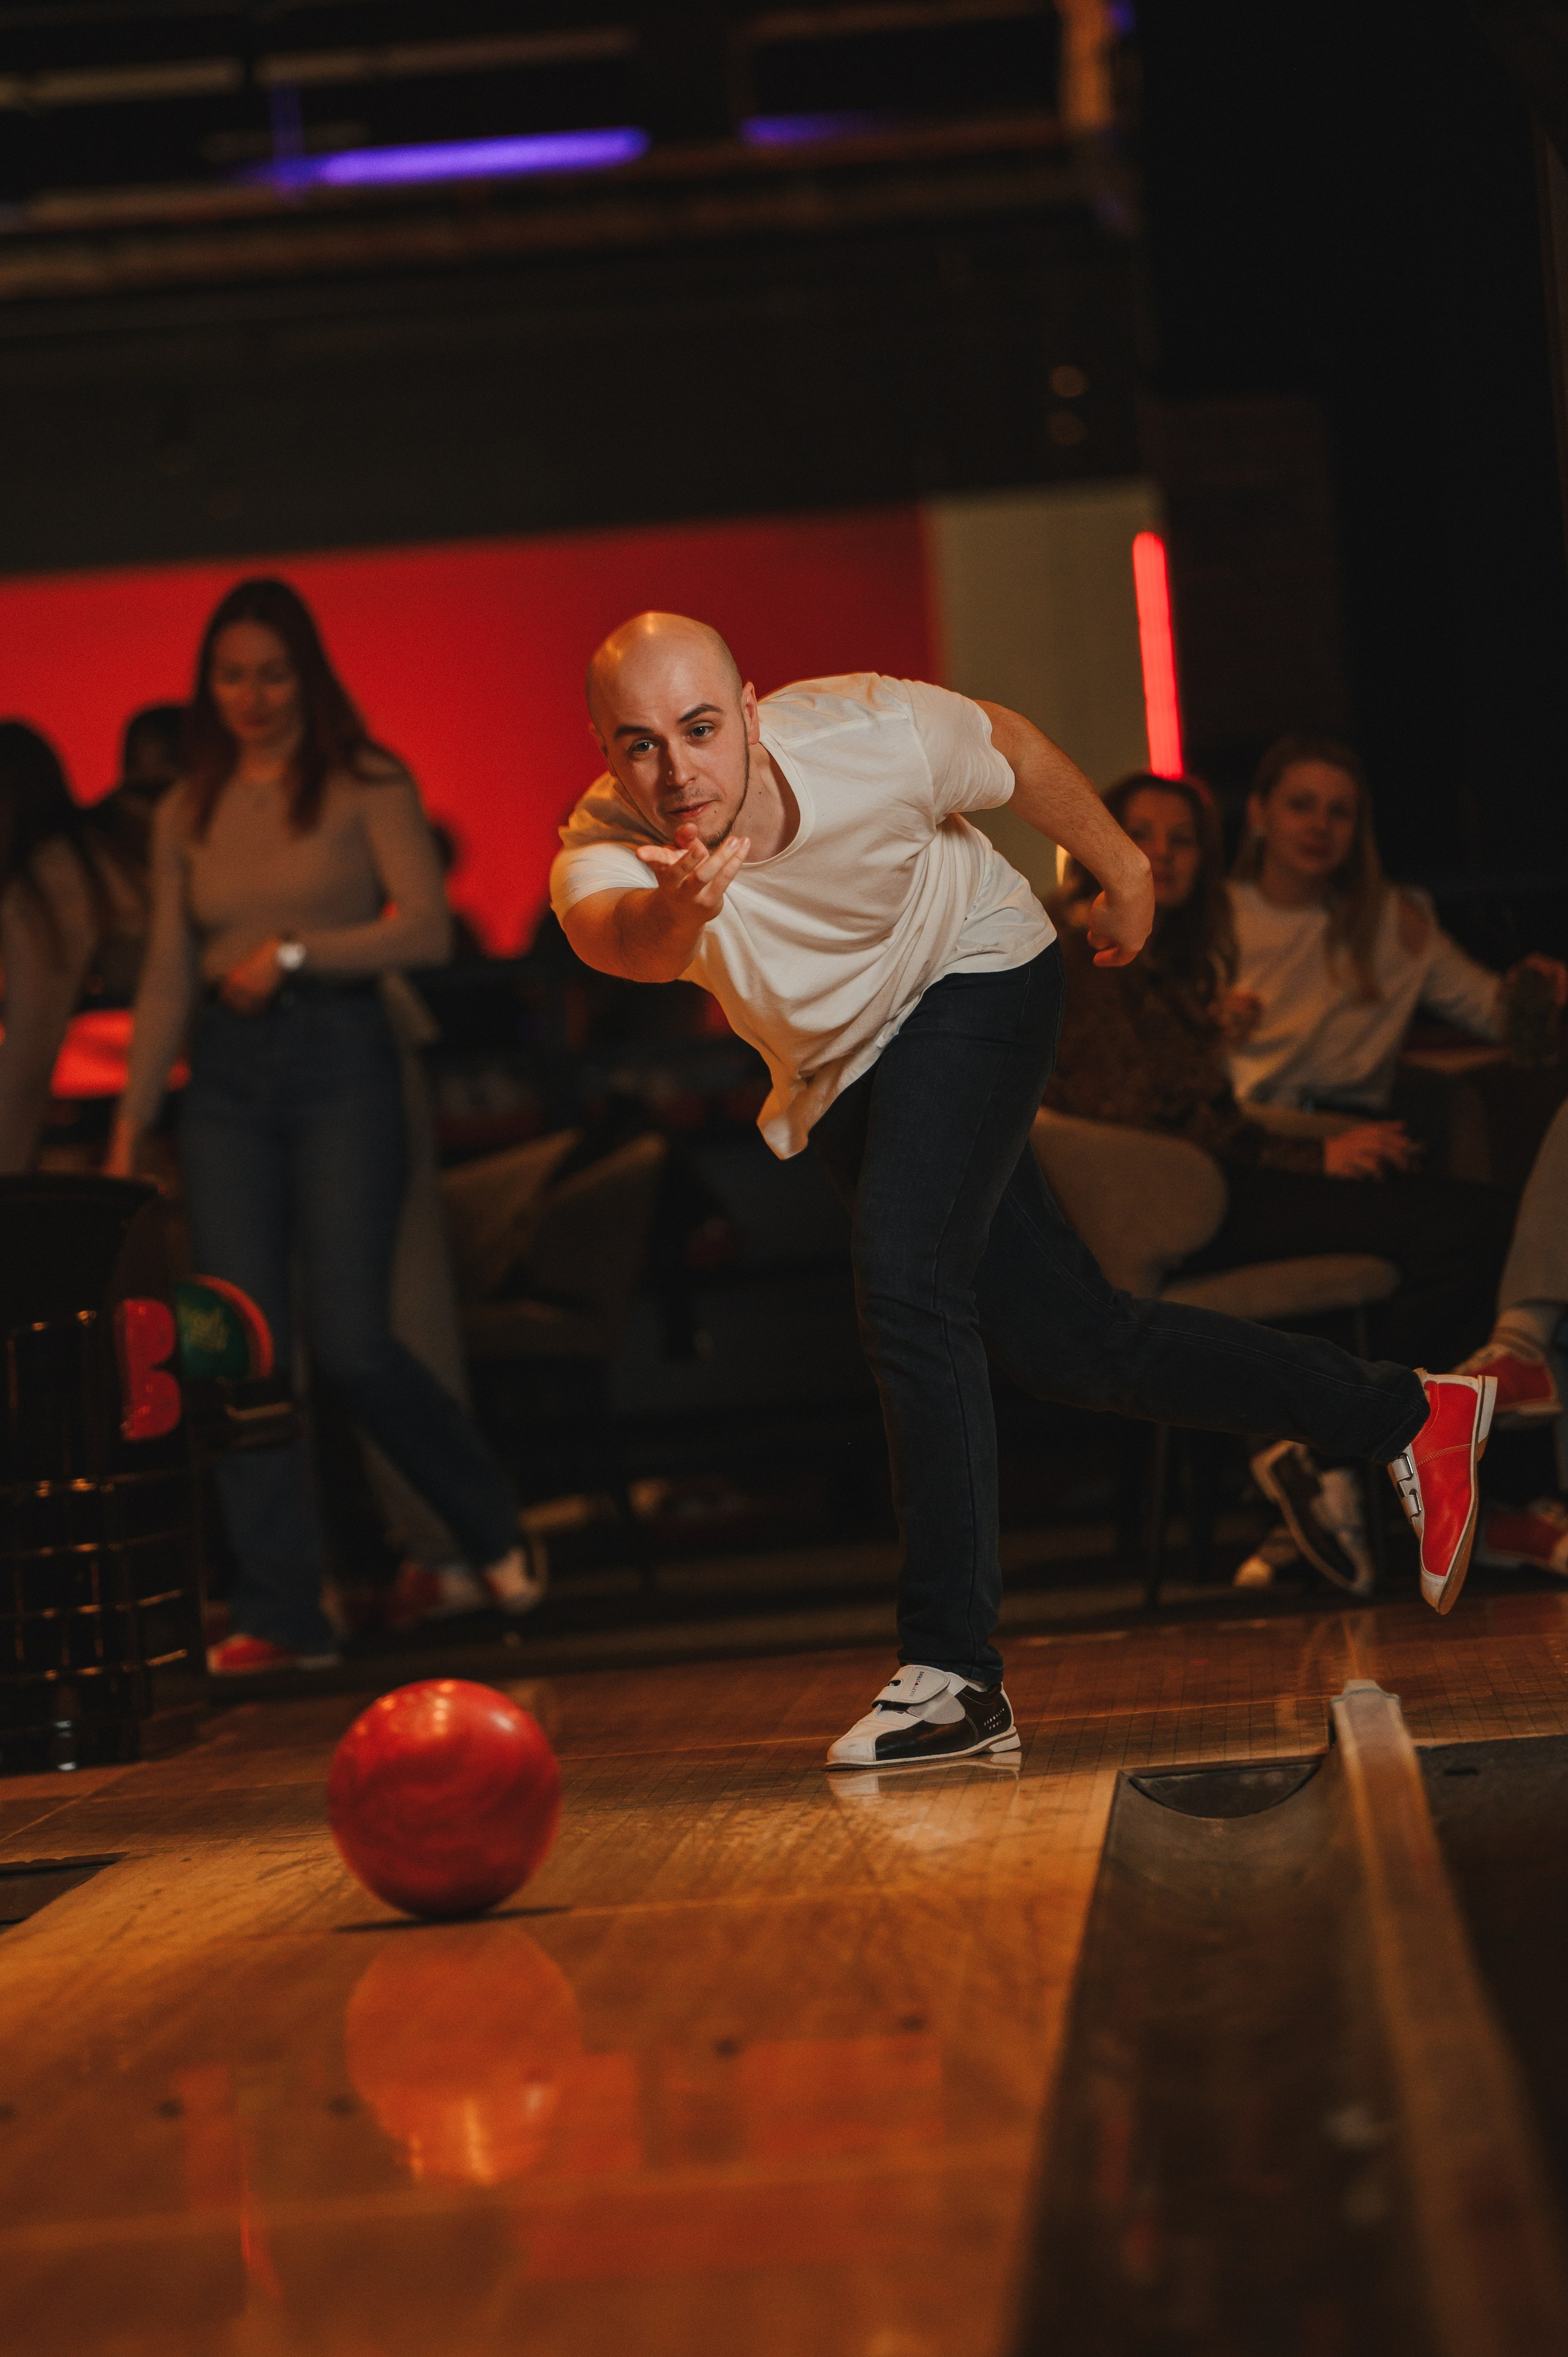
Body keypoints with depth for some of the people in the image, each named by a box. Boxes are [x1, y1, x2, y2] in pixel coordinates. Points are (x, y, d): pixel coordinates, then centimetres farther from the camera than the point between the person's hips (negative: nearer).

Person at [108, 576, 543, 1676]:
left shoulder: (368, 786, 2)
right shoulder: (188, 815, 14)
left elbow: (427, 927, -8)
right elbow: (168, 977, 15)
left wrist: (297, 951, -16)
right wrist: (131, 1121, 10)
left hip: (340, 1060, -4)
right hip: (226, 1080, 4)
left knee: (351, 1339, -11)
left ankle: (495, 1527, 14)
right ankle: (281, 1615, 0)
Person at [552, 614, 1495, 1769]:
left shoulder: (872, 733, -31)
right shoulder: (604, 852, -31)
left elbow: (1015, 751, -9)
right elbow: (622, 941, -55)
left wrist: (1124, 869, 5)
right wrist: (677, 909, -78)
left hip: (972, 973, -4)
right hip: (839, 1069, 4)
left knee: (906, 1281, -26)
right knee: (1068, 1343, 9)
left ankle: (954, 1672, -21)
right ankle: (1403, 1416, 25)